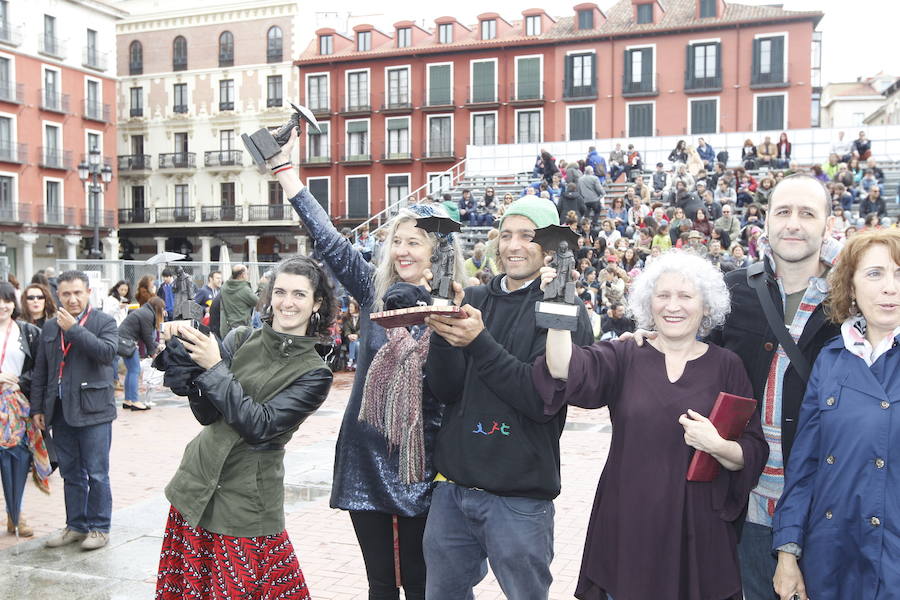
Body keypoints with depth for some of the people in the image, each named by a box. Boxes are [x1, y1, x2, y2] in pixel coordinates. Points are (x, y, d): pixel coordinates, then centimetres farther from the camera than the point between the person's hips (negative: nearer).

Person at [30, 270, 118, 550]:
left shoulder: (104, 322, -1)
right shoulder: (49, 327, 13)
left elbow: (107, 351, -20)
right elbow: (39, 372, 15)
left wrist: (74, 328, -18)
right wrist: (37, 408, 11)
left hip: (92, 410, -5)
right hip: (60, 410, 5)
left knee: (96, 474, 1)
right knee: (71, 474, 13)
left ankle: (99, 527, 13)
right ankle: (76, 526, 24)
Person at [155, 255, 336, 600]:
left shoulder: (314, 374, -7)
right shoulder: (241, 339, 2)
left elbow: (260, 425, -18)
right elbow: (207, 413, -4)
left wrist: (215, 367, -20)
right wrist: (181, 350, -16)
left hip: (245, 507, -4)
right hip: (196, 489, 4)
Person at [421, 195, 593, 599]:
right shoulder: (473, 300, 7)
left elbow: (543, 399, -17)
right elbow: (446, 390, 0)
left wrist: (479, 343, -24)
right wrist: (442, 335, -18)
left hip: (520, 497, -4)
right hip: (452, 488, 4)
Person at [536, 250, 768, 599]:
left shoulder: (726, 367, 0)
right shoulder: (623, 358, 0)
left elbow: (754, 456, -1)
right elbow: (568, 372, -19)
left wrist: (718, 447, -20)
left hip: (700, 531, 0)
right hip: (628, 525, 0)